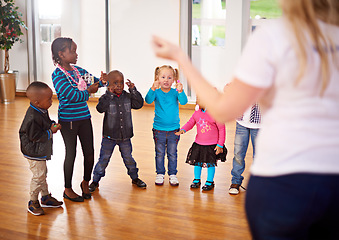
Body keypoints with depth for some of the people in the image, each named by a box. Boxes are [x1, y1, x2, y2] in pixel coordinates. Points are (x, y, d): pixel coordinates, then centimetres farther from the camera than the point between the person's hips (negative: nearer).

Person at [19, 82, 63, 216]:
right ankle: (33, 203, 15)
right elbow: (34, 136, -26)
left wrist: (53, 125, -2)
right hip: (34, 153, -10)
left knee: (43, 174, 21)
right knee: (38, 176, -1)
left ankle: (46, 197, 36)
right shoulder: (32, 117, -30)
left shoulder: (42, 111, 0)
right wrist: (51, 131, -19)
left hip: (41, 152, 10)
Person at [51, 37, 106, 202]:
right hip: (68, 119, -6)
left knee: (89, 152, 8)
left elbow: (94, 82, 10)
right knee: (71, 153, 5)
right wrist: (88, 91, -7)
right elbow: (72, 95, -21)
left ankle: (86, 182, 32)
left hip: (84, 117, 6)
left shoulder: (79, 71, 6)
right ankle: (68, 189, 23)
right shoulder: (57, 75, -15)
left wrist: (102, 80, -12)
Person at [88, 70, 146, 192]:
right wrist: (109, 94, -31)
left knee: (128, 158, 15)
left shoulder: (128, 97, 1)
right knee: (104, 159, 6)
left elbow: (139, 104, -7)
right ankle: (95, 181, 19)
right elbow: (100, 108, -26)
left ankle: (135, 178, 33)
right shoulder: (106, 98, -10)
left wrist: (133, 90, -13)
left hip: (125, 136, 3)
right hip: (109, 136, -3)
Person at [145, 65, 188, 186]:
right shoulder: (156, 92, -8)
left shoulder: (175, 92, -7)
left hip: (174, 129, 0)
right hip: (159, 129, 0)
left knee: (172, 153, 11)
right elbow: (148, 100, -25)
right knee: (159, 153, 11)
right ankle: (160, 174, 26)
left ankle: (172, 174, 24)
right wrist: (153, 89, -44)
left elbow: (183, 102, -23)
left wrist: (180, 91, -43)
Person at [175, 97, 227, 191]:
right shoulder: (197, 113, 0)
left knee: (210, 163, 6)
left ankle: (210, 182, 22)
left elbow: (222, 129, -11)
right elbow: (190, 122, 11)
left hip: (212, 145, -5)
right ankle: (197, 180, 31)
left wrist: (220, 145, -11)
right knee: (197, 162, 12)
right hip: (199, 143, 5)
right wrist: (183, 130, -10)